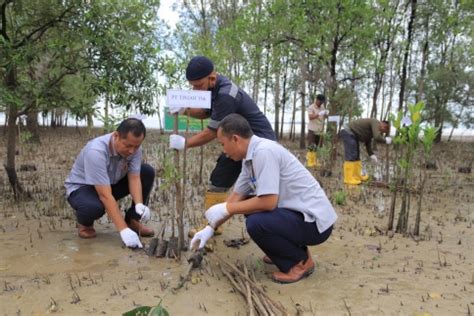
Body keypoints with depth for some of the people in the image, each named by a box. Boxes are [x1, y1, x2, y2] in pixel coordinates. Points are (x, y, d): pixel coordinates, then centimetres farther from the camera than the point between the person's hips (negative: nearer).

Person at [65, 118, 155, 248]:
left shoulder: (134, 147, -18)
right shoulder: (96, 151, -37)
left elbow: (134, 178, -17)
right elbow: (105, 195, -40)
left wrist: (139, 205, -37)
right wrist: (124, 230, -44)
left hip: (111, 184, 6)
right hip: (81, 187, -6)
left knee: (147, 172, -13)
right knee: (94, 207, -40)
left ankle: (132, 220, -1)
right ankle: (84, 223, -1)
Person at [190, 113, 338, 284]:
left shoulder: (263, 151, -22)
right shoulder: (251, 157, 6)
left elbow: (268, 202, -27)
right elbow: (236, 196, 13)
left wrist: (225, 209, -14)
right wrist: (210, 228, 14)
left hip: (314, 220, -9)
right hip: (297, 211, 9)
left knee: (256, 223, -26)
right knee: (249, 204, 11)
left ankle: (300, 261, -1)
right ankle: (291, 248, 17)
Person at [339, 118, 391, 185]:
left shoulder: (372, 129, 16)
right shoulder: (376, 123, -14)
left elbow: (368, 143, 19)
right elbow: (377, 138, -28)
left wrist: (371, 155, 12)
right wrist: (385, 140, -10)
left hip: (351, 134, 11)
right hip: (348, 132, -11)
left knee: (356, 156, 14)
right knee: (351, 156, -12)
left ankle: (357, 177, 20)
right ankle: (348, 179, -12)